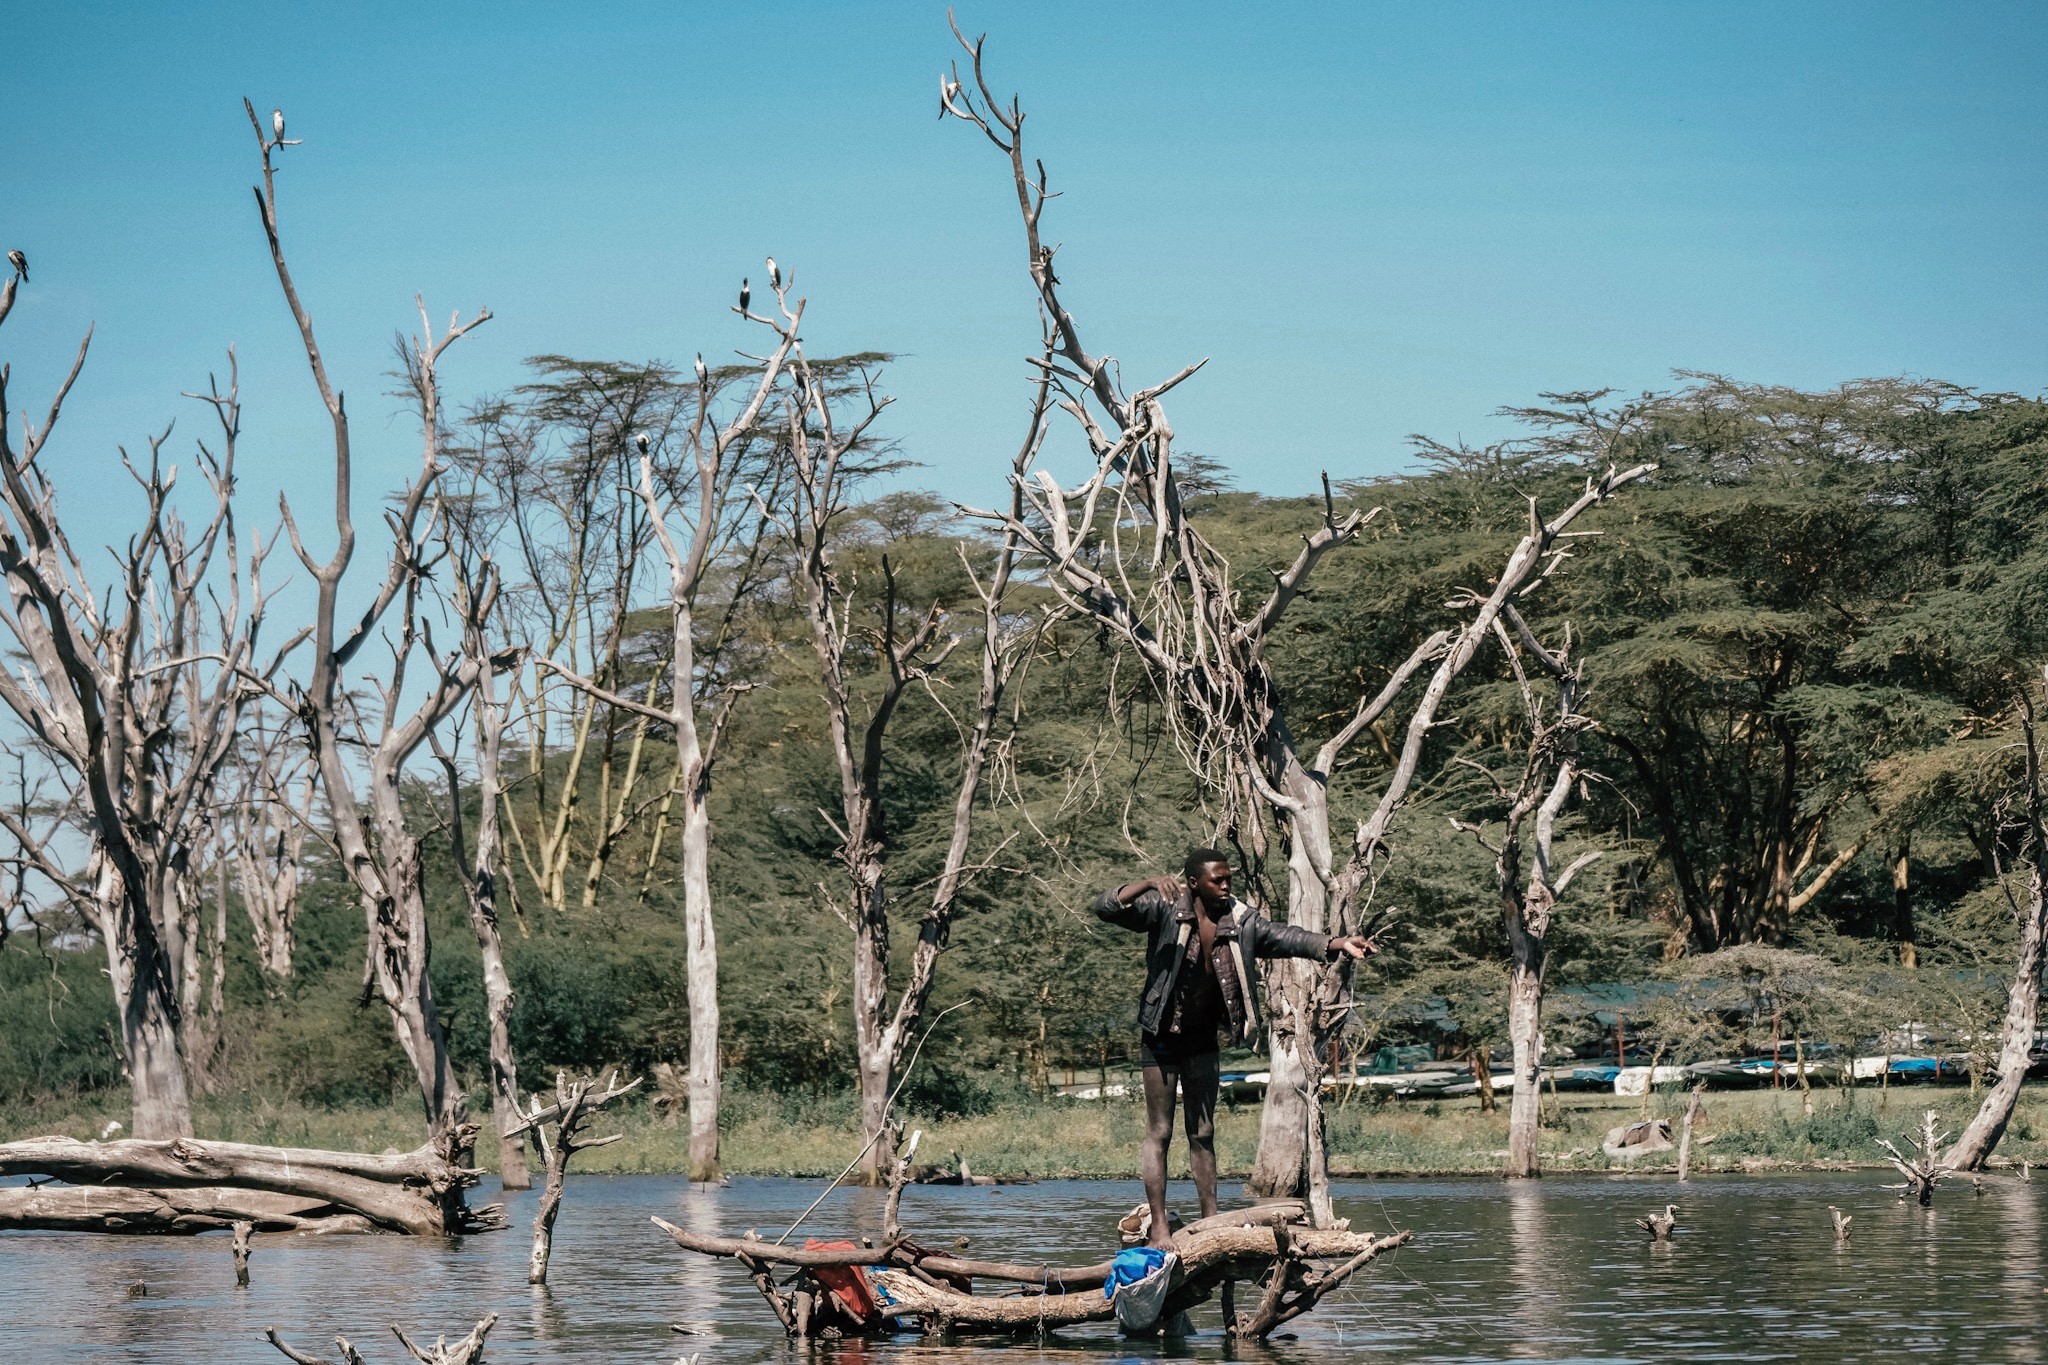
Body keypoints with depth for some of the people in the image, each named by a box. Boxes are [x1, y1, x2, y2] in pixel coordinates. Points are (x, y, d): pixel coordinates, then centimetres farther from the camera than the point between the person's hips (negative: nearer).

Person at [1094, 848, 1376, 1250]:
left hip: (1202, 1037, 5)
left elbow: (1283, 937, -9)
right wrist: (1148, 885, -41)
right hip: (1163, 1036, -5)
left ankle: (1210, 1222, 15)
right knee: (1159, 1133, -2)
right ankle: (1159, 1229, -1)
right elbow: (1106, 909, -25)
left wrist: (1338, 944, -23)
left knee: (1203, 1134, 11)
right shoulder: (1165, 909, -17)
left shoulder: (1239, 920, -4)